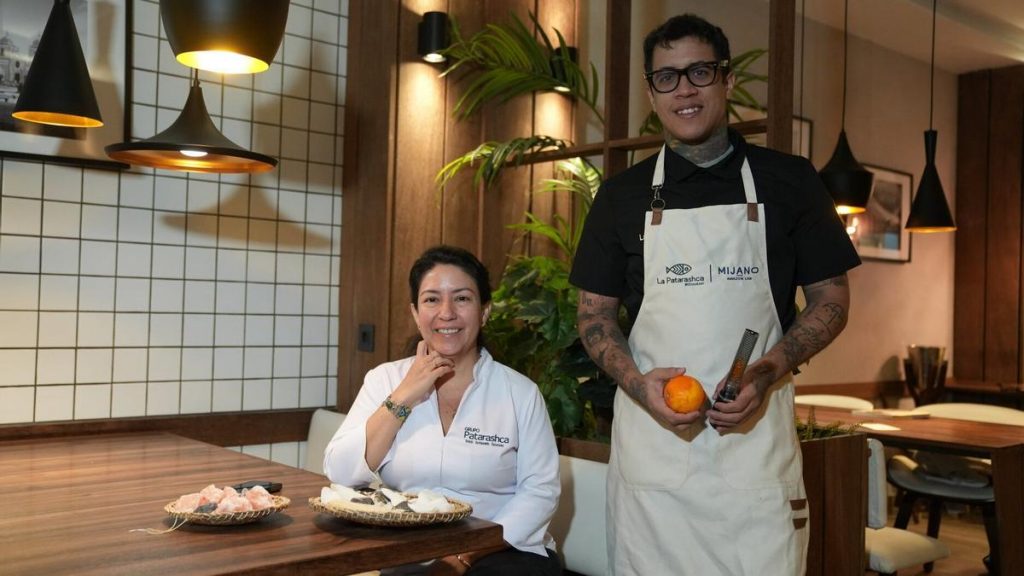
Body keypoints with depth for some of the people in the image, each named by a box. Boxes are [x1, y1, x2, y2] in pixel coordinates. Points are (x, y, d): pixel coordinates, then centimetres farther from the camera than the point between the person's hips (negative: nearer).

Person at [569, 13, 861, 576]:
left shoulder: (789, 180, 4)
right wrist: (637, 383, -10)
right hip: (649, 433, 1)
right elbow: (594, 312, 9)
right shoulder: (622, 194, 7)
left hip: (756, 433, -1)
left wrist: (769, 370, -11)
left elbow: (832, 299, 6)